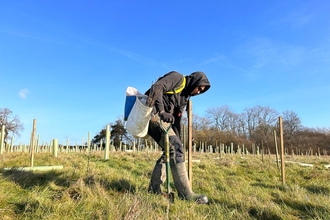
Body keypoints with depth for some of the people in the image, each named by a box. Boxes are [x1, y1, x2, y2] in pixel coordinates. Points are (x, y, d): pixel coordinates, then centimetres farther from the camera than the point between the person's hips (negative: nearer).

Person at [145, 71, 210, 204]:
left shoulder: (185, 97, 22)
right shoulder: (177, 78, -3)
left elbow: (177, 119, 19)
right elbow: (157, 87, -21)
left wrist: (177, 138, 11)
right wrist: (162, 111, -32)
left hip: (163, 118, 10)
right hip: (153, 113, -10)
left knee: (170, 150, 8)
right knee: (175, 148, -16)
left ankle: (154, 189, 15)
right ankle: (186, 194, -12)